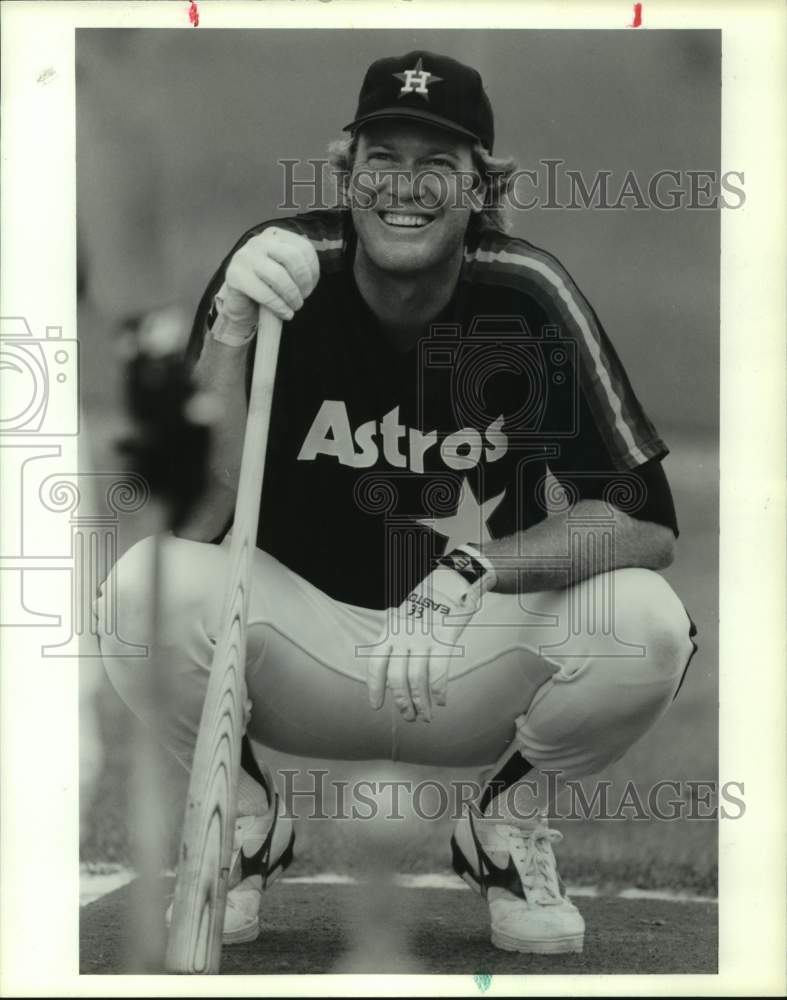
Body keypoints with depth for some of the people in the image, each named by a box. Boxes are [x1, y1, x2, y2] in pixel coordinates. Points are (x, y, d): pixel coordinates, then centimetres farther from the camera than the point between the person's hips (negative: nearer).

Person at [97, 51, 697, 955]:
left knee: (648, 624, -28)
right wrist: (229, 333, -33)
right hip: (301, 629, 0)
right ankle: (241, 820, 1)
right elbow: (190, 523, -20)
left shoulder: (528, 295, -13)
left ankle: (508, 823, 3)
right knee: (147, 584, -29)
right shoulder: (280, 272, -13)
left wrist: (480, 565, -32)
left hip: (478, 661, 0)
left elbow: (647, 523, -17)